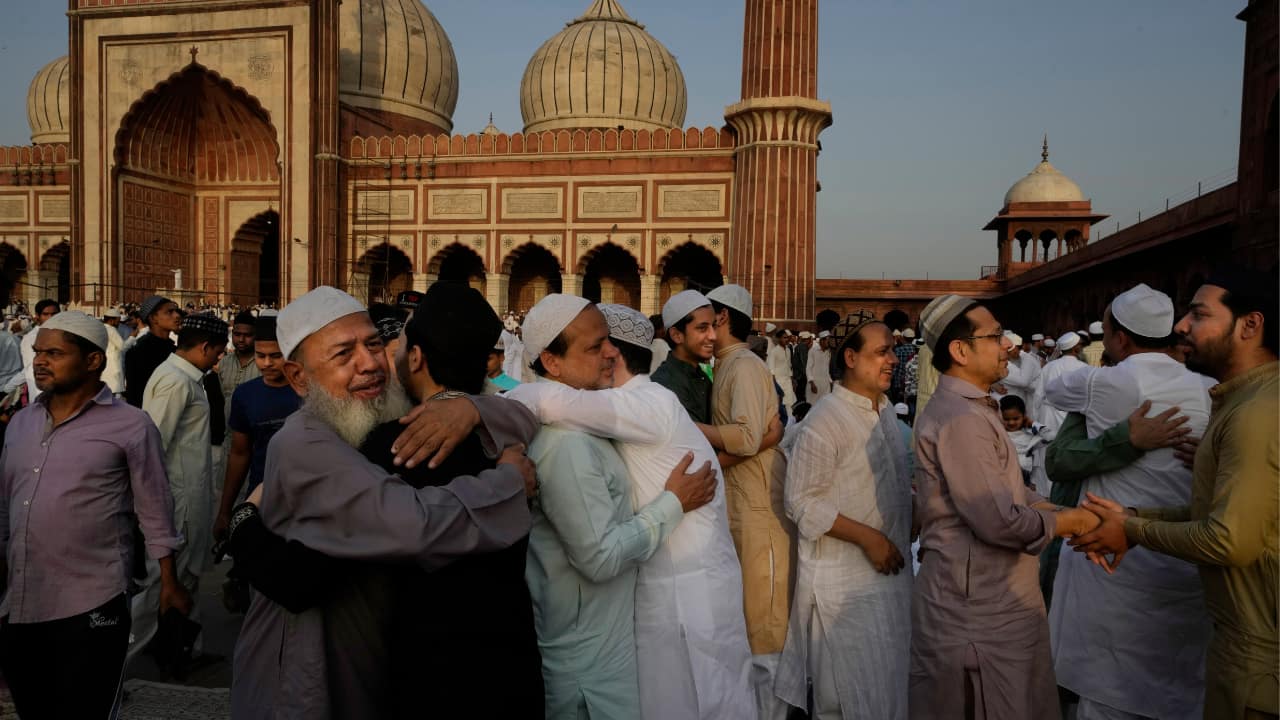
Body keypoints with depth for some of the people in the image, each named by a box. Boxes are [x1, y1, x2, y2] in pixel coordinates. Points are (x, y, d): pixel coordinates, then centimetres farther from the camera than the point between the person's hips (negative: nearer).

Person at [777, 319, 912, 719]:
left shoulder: (886, 410, 8)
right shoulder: (826, 419, -18)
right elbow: (801, 503, -19)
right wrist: (868, 537, -21)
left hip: (891, 572, 8)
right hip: (845, 580, -8)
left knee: (890, 684, 20)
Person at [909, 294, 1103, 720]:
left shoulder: (973, 409, 13)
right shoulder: (960, 417, -22)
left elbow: (1013, 494, 13)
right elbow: (999, 521, -24)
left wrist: (1076, 517, 0)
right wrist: (1073, 522, -9)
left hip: (994, 596, 10)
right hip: (976, 605, -10)